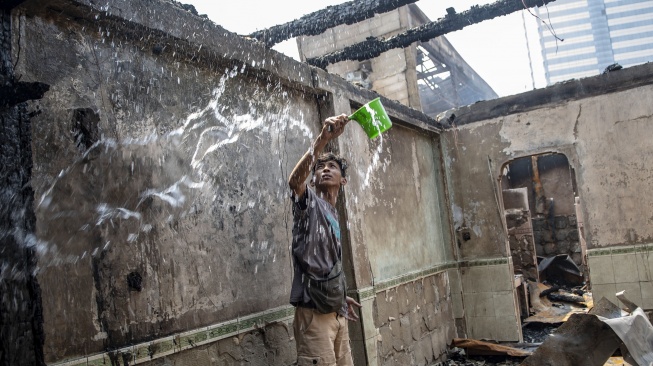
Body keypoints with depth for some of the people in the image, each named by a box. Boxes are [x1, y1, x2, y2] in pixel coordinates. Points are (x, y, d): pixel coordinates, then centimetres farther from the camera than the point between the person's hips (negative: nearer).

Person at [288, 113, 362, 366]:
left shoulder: (334, 215, 21)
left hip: (335, 309, 8)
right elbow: (294, 179, -26)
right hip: (313, 309, -8)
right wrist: (322, 140, -36)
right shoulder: (309, 201, -1)